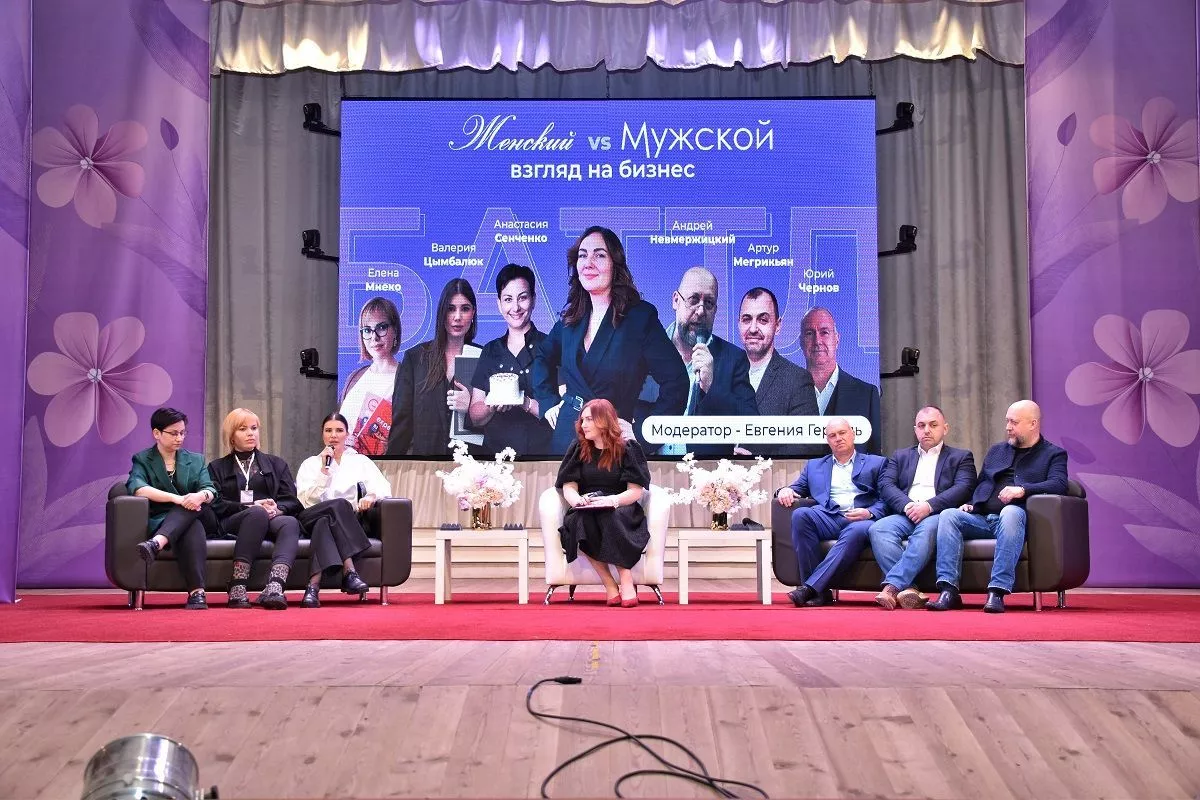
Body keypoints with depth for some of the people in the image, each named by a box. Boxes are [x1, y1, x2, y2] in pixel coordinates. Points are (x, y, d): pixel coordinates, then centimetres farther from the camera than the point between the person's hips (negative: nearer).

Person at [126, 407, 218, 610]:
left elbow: (210, 490, 4)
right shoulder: (142, 460, 11)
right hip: (161, 521, -3)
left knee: (193, 504, -32)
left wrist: (201, 496, -23)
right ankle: (196, 592, -52)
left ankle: (157, 543, -54)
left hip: (202, 519, 3)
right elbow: (137, 488, -12)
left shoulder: (196, 460, 21)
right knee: (193, 529, -37)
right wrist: (177, 498, -26)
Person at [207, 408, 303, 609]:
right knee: (257, 514, -38)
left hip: (273, 518, 2)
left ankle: (274, 587, -59)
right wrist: (251, 507, -10)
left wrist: (277, 508, -9)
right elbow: (217, 505, 6)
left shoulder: (276, 464, 28)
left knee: (290, 523, -36)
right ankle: (237, 587, -46)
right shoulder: (217, 467, 24)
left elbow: (292, 501, 15)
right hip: (232, 524, -2)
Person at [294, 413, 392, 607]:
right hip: (313, 518, -1)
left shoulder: (361, 462, 20)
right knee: (340, 504, -34)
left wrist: (371, 496, -21)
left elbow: (384, 488, 3)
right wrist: (324, 470, -5)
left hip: (351, 522, 1)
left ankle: (314, 585, -50)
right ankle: (349, 571, -45)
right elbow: (306, 501, 2)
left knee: (324, 523, -35)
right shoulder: (310, 464, 19)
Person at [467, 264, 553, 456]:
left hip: (543, 450, -4)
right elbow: (475, 418, 12)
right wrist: (493, 404, -8)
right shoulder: (490, 351, 14)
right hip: (495, 451, 4)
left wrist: (525, 402, -17)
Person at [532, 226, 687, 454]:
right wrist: (548, 402, 12)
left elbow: (676, 383, -13)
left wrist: (642, 432, -15)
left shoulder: (641, 316, -10)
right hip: (566, 435, 5)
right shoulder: (572, 318, 6)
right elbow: (543, 357, 25)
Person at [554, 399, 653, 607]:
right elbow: (568, 487, 6)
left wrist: (612, 500, -23)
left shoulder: (627, 449, 4)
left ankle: (626, 580, -35)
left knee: (608, 517, -38)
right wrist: (577, 500, -19)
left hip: (621, 510, -2)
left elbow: (636, 490, -3)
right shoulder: (578, 449, 12)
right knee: (580, 521, -34)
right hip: (586, 512, 2)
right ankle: (610, 585, -32)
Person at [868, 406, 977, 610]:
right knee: (878, 529, -30)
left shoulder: (961, 457, 19)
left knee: (927, 529, -39)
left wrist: (929, 505, -16)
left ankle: (892, 585, -44)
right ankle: (907, 588, -40)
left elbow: (963, 488, 0)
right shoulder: (900, 456, 27)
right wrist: (907, 505, -11)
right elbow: (886, 484, 11)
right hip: (905, 515, 3)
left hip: (937, 515, -3)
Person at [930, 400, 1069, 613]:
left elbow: (1058, 485, -6)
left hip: (1013, 516, -5)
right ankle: (949, 591, -33)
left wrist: (1023, 490, -21)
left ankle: (997, 591, -45)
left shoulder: (1053, 454, 13)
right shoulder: (996, 451, 30)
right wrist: (970, 504, 8)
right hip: (982, 519, 5)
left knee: (1010, 512, -40)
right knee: (948, 515, -24)